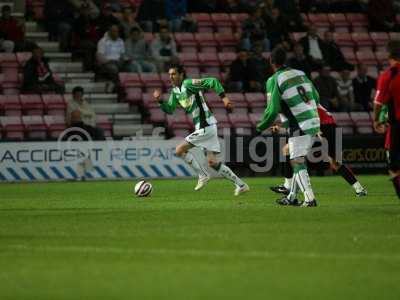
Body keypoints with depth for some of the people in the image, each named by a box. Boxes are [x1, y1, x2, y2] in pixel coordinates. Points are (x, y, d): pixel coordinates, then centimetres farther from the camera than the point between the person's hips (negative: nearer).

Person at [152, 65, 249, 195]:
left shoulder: (189, 84, -13)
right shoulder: (175, 91, 14)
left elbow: (213, 81, -18)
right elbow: (169, 109, 19)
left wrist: (224, 97, -25)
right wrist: (160, 101, 2)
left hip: (206, 126, -9)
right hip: (201, 127, 9)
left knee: (180, 150, -8)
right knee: (212, 162, 9)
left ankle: (203, 175, 2)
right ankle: (241, 185, 13)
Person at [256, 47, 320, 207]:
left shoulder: (274, 81, -8)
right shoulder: (300, 73, 12)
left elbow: (272, 110, -12)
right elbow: (316, 98, 16)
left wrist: (261, 126, 4)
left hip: (299, 127, -7)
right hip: (314, 123, 7)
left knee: (297, 162, -6)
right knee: (299, 161, 17)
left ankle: (310, 198, -17)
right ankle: (292, 197, 23)